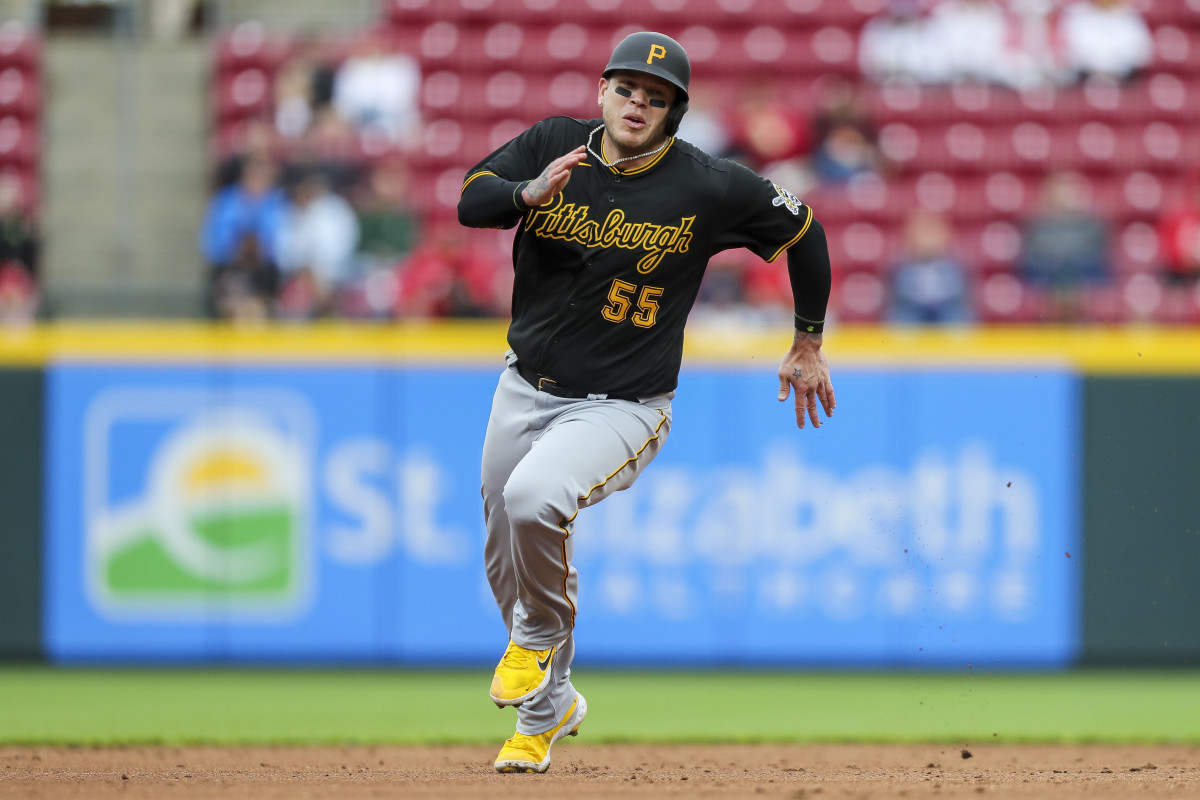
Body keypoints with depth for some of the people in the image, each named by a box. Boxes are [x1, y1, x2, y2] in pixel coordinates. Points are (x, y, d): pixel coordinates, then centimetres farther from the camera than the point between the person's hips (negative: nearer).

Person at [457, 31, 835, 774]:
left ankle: (540, 638, -5)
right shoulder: (554, 145, -4)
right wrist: (530, 192, -32)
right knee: (508, 566, 13)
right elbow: (471, 200, -12)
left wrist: (809, 343, 8)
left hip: (622, 407, -5)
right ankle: (550, 706, 39)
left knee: (535, 495, -33)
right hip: (526, 390, 5)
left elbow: (804, 232, 1)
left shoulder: (709, 187, -12)